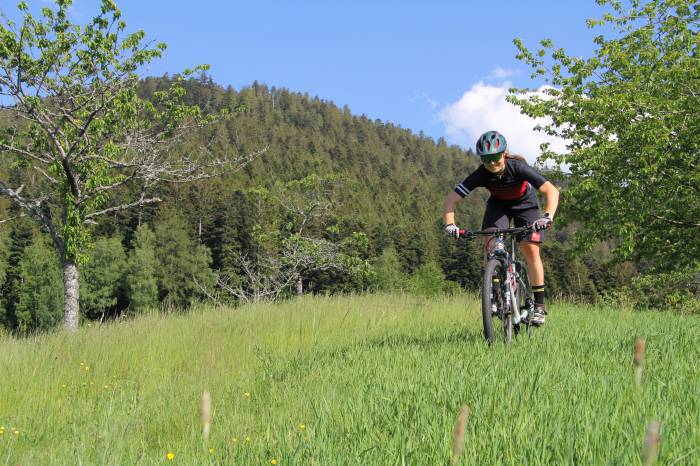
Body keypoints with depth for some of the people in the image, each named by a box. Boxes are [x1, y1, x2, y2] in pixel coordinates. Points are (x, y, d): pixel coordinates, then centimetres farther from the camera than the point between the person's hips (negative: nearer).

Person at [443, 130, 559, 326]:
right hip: (498, 204, 2)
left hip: (525, 203, -2)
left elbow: (552, 191, -40)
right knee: (491, 243, -21)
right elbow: (452, 198, -28)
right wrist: (450, 224, -44)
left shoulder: (518, 168, -36)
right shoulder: (480, 175, -30)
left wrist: (548, 216, -56)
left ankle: (539, 306, -6)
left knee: (531, 250, -14)